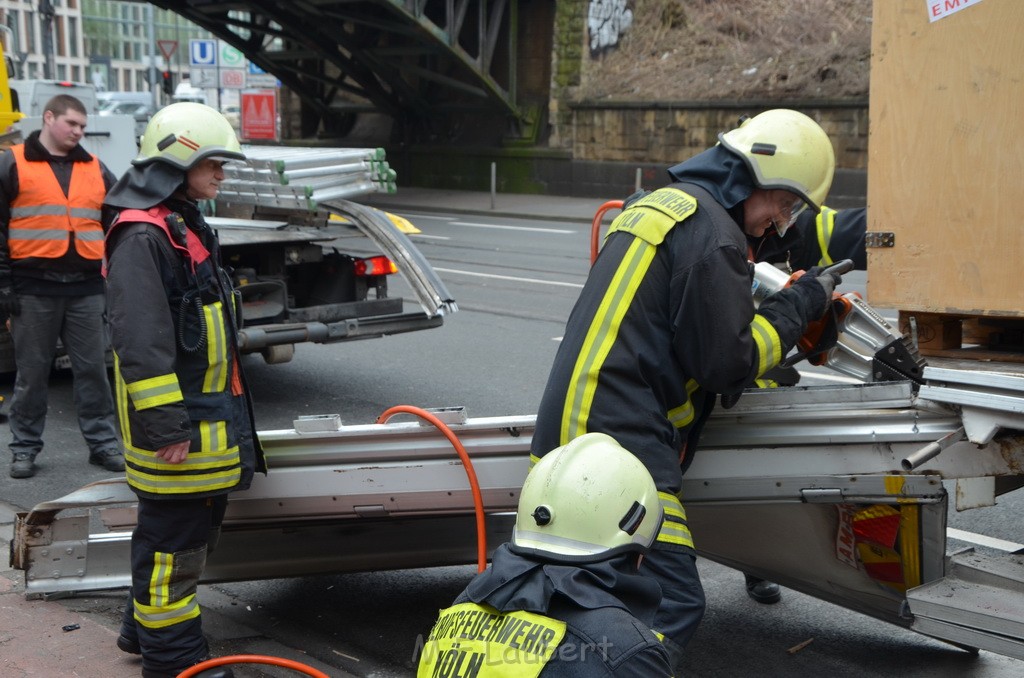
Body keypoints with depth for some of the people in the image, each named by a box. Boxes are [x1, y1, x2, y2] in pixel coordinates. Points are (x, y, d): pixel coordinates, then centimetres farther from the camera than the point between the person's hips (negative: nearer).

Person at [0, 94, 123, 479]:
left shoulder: (95, 169, 14)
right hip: (33, 291, -3)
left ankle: (103, 443, 13)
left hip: (86, 289, 3)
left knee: (93, 369, 5)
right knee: (32, 373, 5)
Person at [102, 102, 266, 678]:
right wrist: (166, 425, -26)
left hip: (209, 413, 11)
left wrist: (223, 410, 27)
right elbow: (141, 343, -24)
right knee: (173, 536, -1)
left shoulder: (187, 227, 17)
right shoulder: (142, 237, -17)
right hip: (175, 424, -11)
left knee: (198, 528, 19)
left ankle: (146, 628, 34)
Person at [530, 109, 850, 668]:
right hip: (621, 439, -10)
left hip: (571, 426, 10)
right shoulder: (712, 230, -10)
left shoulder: (661, 203, 22)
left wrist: (758, 370, 23)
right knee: (672, 607, -10)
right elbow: (726, 362, -10)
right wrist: (798, 306, 2)